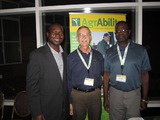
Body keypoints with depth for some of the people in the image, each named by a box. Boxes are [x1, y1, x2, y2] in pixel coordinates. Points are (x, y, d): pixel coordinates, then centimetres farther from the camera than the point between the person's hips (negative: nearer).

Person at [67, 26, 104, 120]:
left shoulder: (98, 55, 3)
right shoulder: (70, 57, -3)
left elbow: (104, 74, 10)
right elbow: (68, 81, 0)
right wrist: (69, 101, 0)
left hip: (96, 94, 2)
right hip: (77, 94, -1)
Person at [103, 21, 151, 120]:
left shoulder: (141, 50, -2)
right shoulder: (109, 52, 2)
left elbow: (144, 75, 1)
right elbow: (106, 75, 4)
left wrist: (144, 99, 1)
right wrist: (105, 98, 4)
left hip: (134, 93, -1)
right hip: (115, 93, 1)